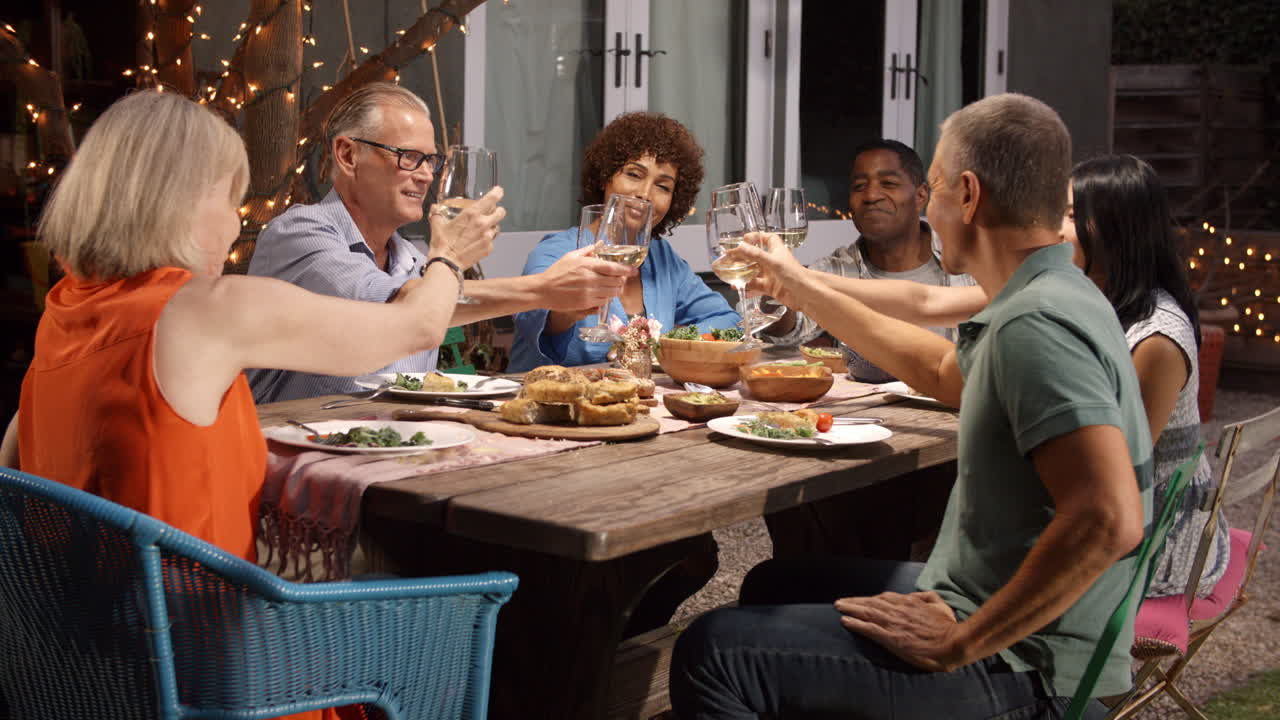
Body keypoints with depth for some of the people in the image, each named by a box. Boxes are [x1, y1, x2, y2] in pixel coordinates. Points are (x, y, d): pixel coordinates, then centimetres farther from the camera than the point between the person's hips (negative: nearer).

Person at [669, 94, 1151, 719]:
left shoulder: (1037, 324, -25)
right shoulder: (1051, 298, 9)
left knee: (713, 652, -16)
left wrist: (960, 643, -25)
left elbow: (1108, 520, -35)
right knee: (772, 586, 25)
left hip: (1017, 666, -10)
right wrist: (803, 289, 31)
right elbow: (942, 372, 27)